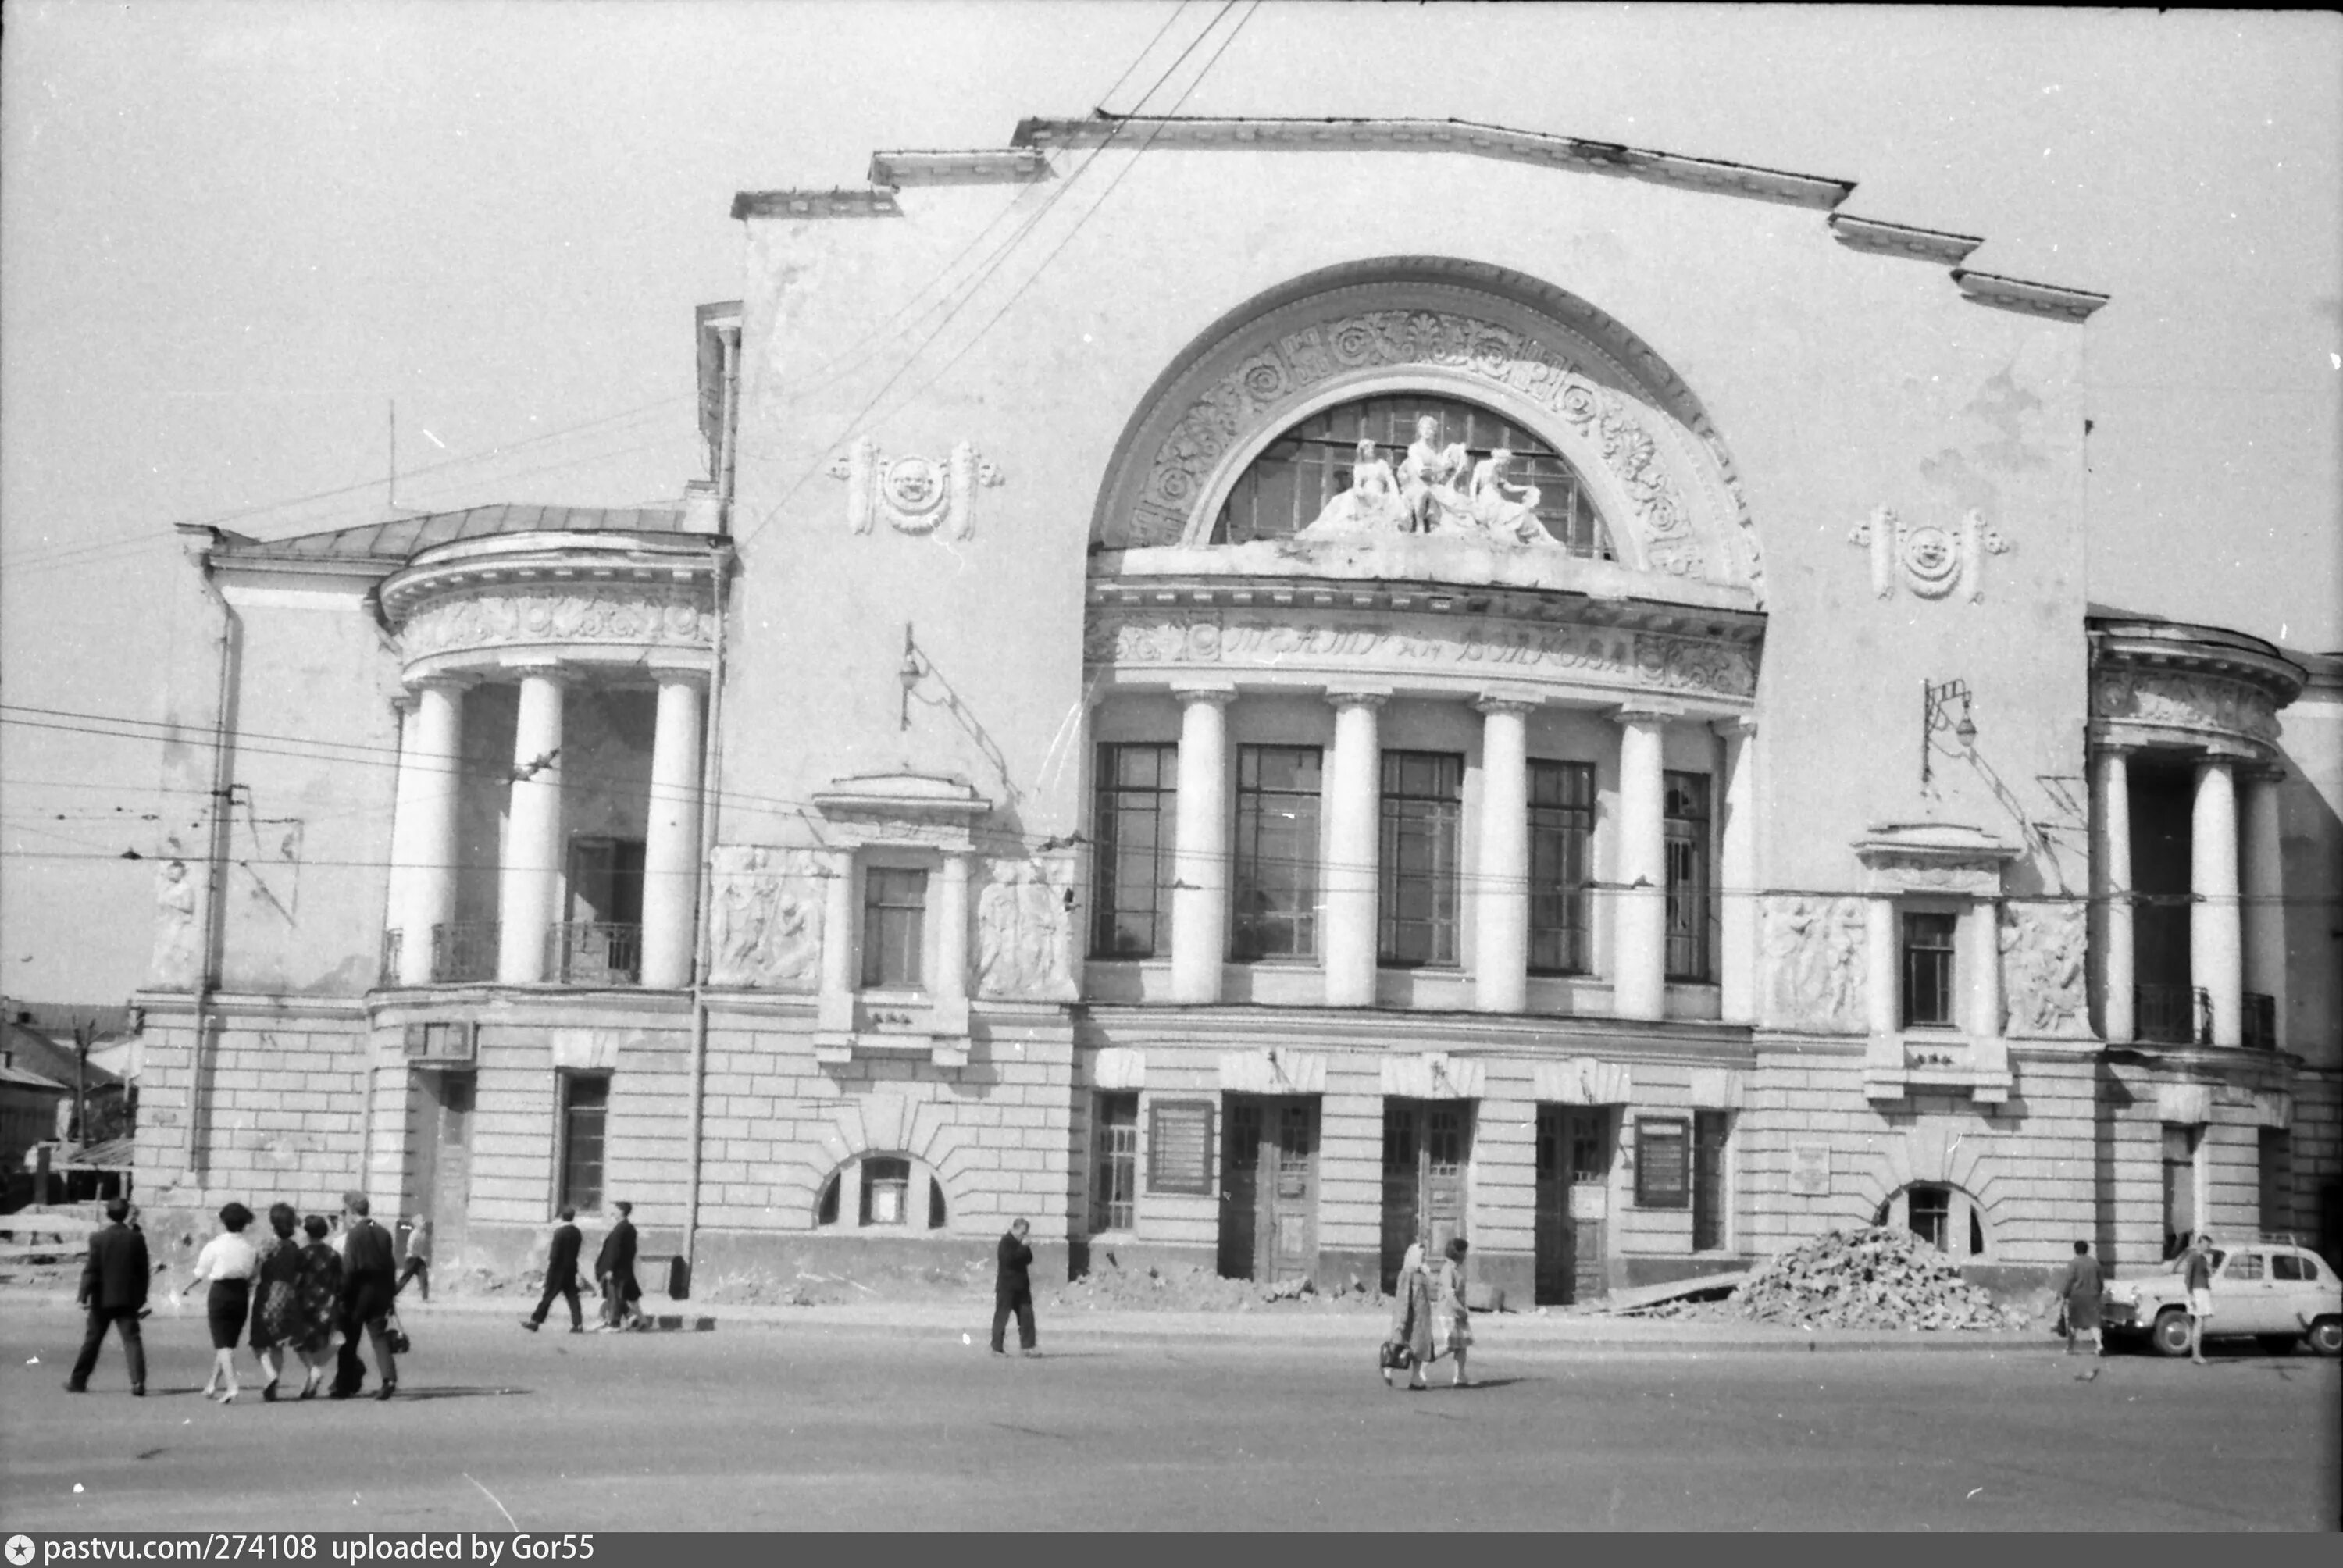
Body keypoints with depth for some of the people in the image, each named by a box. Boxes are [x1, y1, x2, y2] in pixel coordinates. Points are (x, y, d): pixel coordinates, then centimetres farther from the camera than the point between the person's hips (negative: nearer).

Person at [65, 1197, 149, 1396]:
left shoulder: (98, 1238, -6)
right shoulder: (136, 1239, -1)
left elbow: (91, 1270, -8)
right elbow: (142, 1272, 2)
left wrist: (84, 1295, -4)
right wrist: (141, 1299, 10)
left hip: (103, 1298, 0)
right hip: (128, 1298, 1)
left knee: (92, 1339, 12)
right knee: (131, 1339, -3)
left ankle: (78, 1381, 20)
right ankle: (138, 1382, -16)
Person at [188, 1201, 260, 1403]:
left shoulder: (215, 1245, -7)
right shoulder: (249, 1249, 1)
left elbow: (201, 1274, 0)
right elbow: (253, 1275, 2)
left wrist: (189, 1286, 18)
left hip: (220, 1293, -4)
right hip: (241, 1294, 4)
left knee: (223, 1344, -3)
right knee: (228, 1343, 15)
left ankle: (231, 1387, -17)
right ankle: (212, 1385, 24)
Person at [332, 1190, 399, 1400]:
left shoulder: (354, 1235, -11)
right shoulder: (384, 1233, 6)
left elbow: (349, 1269, -14)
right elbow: (391, 1267, 7)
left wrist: (342, 1296, -9)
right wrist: (390, 1294, 13)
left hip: (358, 1294, -5)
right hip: (381, 1293, 5)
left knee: (349, 1341, 6)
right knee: (380, 1336, 6)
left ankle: (344, 1385, 11)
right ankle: (389, 1377, -11)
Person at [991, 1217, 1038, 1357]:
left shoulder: (1019, 1244, 15)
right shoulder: (1006, 1242, -10)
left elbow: (1029, 1260, 14)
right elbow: (1009, 1258, -24)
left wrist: (1026, 1248, -3)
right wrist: (1023, 1247, -20)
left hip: (1021, 1286, 8)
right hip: (1007, 1286, -8)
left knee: (1026, 1315, 4)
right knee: (1001, 1317, -2)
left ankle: (1028, 1346, 6)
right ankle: (997, 1348, 3)